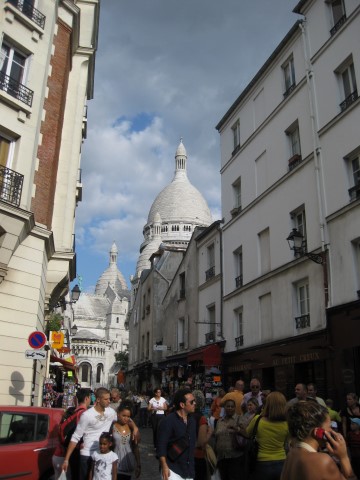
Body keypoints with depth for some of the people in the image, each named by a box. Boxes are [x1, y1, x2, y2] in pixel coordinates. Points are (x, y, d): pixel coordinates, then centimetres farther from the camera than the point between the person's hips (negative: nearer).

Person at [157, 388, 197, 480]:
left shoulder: (192, 420, 7)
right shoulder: (168, 421, -14)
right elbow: (161, 445, -15)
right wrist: (164, 466, -20)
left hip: (189, 470, 6)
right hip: (172, 470, -6)